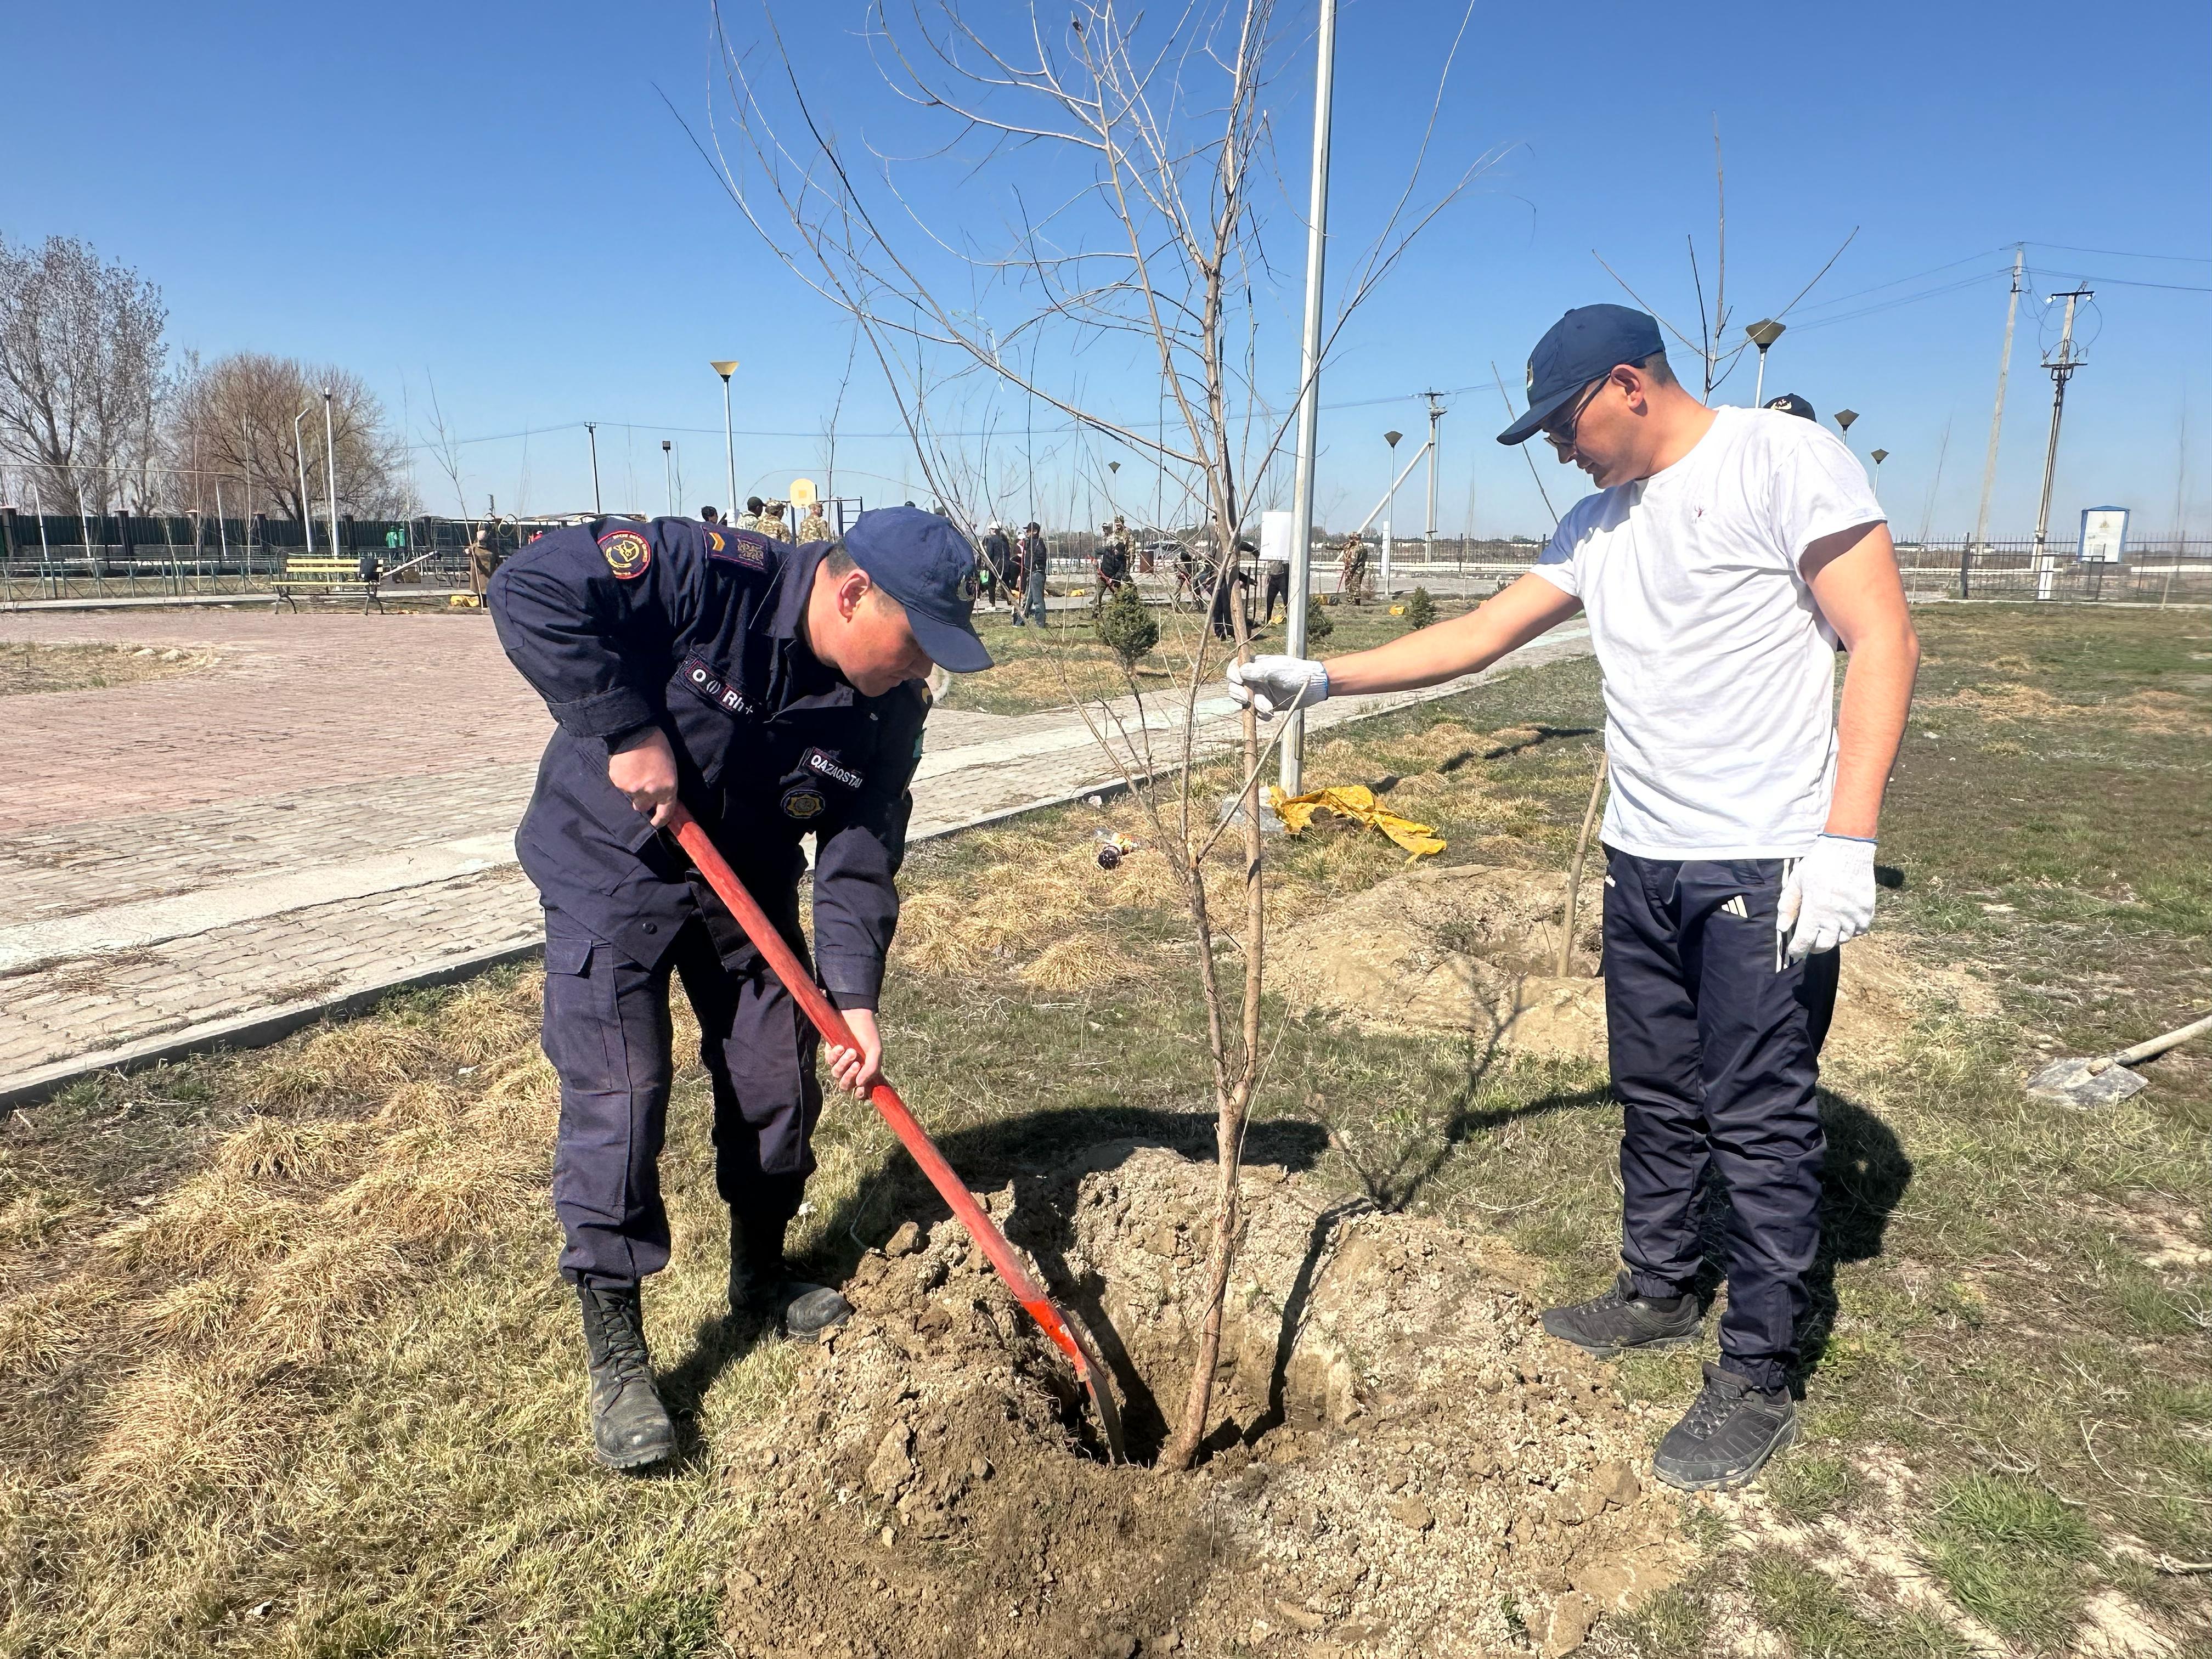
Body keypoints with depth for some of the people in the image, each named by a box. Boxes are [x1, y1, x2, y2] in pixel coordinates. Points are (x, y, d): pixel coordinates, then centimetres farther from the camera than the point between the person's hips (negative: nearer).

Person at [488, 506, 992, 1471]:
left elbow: (860, 859, -10)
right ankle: (614, 1358, 8)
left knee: (780, 1083, 10)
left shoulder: (890, 713, -12)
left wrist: (855, 997, -21)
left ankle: (763, 1281, 35)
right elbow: (531, 590, -31)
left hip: (747, 884, 6)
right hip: (610, 873, -5)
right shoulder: (710, 577, -29)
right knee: (616, 1101, -7)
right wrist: (626, 731, -33)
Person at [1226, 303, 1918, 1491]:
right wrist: (1322, 679, 7)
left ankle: (1757, 1378, 14)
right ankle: (1658, 1293, 36)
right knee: (1654, 1098, 17)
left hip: (1767, 866, -7)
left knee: (1759, 1120, 0)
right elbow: (1480, 634, 15)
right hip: (1643, 860, 8)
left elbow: (1883, 642, -13)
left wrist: (1845, 836, -20)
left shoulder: (1781, 460, -9)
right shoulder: (1598, 523, 13)